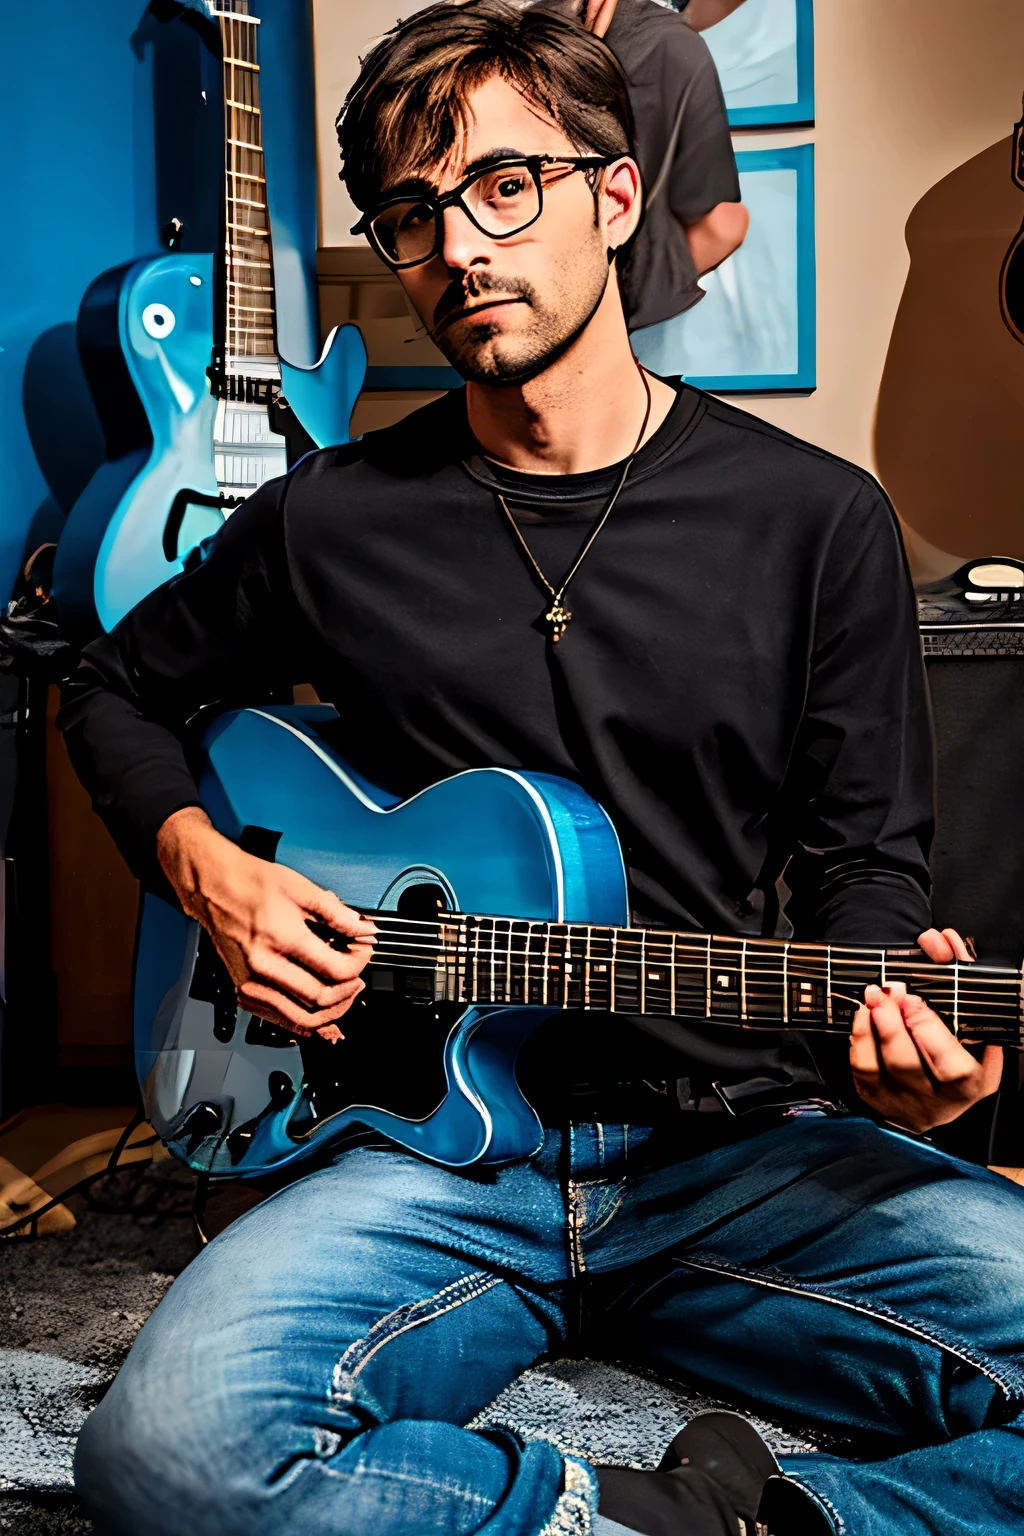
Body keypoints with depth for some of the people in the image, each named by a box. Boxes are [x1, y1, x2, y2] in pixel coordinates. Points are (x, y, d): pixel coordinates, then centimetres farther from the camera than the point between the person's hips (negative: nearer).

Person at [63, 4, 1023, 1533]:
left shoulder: (818, 520, 2)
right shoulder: (334, 519, 3)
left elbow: (862, 859, 6)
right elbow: (121, 688, 19)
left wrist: (896, 1000, -17)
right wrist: (207, 868, 0)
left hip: (735, 1146, 1)